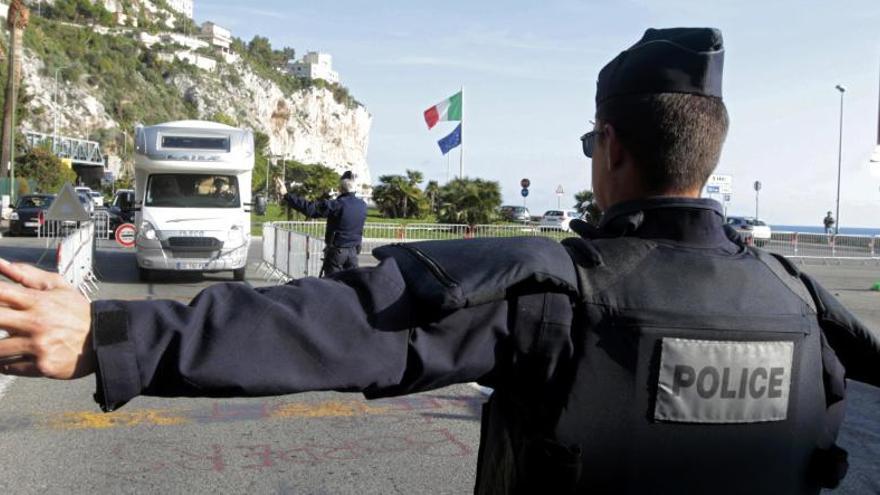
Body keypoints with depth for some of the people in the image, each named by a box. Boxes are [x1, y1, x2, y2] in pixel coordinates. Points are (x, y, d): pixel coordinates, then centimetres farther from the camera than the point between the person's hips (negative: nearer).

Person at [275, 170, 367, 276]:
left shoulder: (337, 205, -18)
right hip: (353, 251, 5)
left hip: (336, 251, -5)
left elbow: (310, 208, -23)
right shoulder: (362, 205, -2)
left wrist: (286, 195, -24)